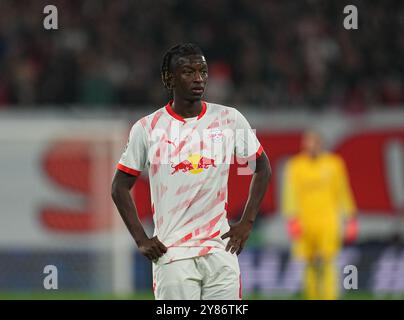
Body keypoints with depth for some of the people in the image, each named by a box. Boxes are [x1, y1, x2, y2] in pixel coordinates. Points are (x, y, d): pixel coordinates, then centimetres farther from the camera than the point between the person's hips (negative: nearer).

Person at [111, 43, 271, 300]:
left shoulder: (229, 119, 4)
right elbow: (120, 187, 8)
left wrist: (247, 223, 6)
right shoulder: (147, 129, 1)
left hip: (220, 249, 2)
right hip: (171, 255, -2)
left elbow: (262, 168, 16)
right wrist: (141, 240, 0)